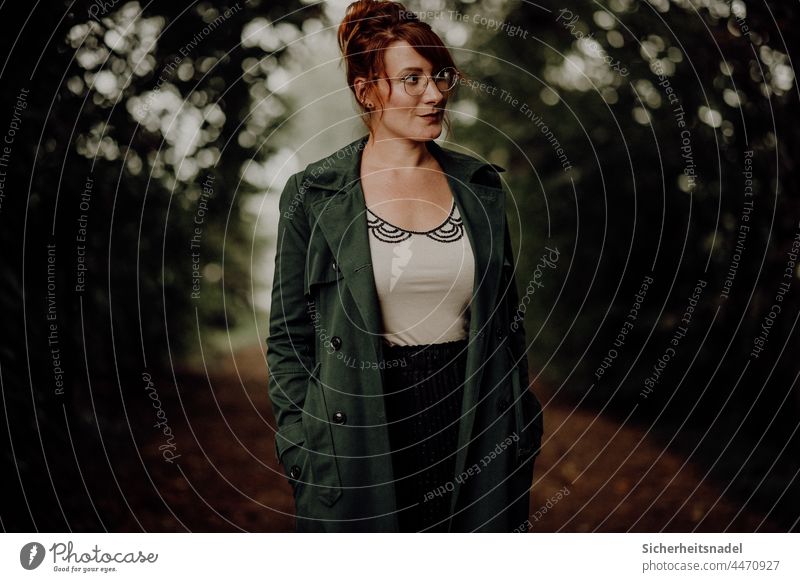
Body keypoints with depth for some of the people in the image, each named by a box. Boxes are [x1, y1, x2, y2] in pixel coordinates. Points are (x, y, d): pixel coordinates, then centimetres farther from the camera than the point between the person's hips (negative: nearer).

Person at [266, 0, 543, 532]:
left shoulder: (481, 186, 6)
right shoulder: (312, 195, -3)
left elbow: (507, 321, 12)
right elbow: (289, 335, 0)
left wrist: (520, 428, 9)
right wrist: (299, 452, -6)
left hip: (473, 426, 3)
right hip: (362, 427, -2)